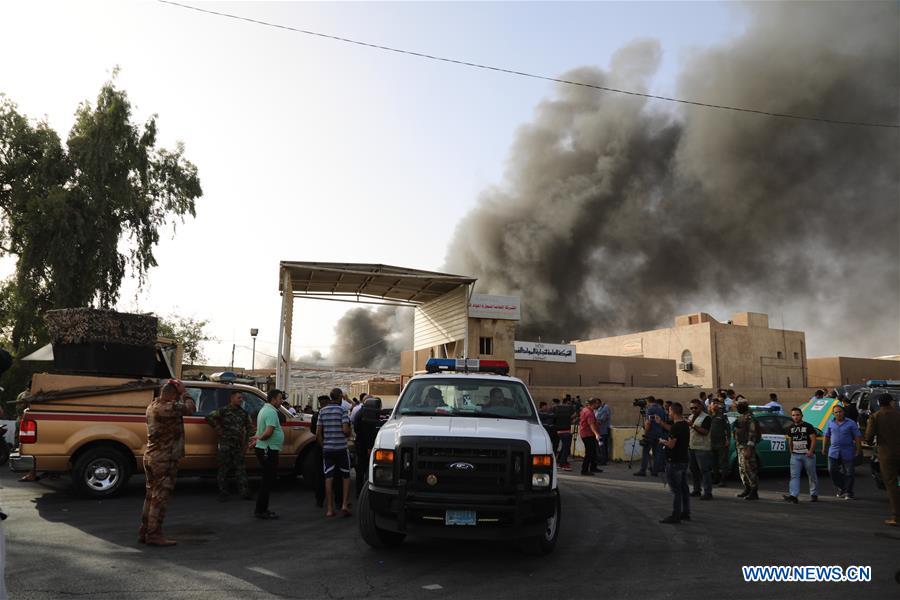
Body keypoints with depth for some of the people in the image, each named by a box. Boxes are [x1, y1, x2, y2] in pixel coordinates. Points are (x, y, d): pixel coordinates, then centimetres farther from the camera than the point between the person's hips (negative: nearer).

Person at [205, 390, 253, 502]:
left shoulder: (243, 413, 11)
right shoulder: (223, 410, -5)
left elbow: (249, 425, 22)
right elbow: (209, 417, -15)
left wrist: (246, 438, 13)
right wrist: (218, 428, -13)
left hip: (238, 445, 5)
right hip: (225, 445, -5)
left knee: (240, 468, 4)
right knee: (224, 469, 2)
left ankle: (244, 492, 7)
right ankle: (223, 494, 10)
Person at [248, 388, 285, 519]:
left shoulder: (265, 409, 17)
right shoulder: (271, 412, -17)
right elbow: (269, 432, -26)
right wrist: (259, 438, -11)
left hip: (265, 450, 11)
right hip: (268, 450, -11)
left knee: (267, 480, 16)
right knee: (268, 480, -5)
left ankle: (262, 509, 22)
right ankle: (260, 511, -1)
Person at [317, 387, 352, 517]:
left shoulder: (322, 411, 6)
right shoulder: (343, 410, -7)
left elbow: (318, 433, 5)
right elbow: (345, 430, -17)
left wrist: (323, 445, 15)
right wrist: (349, 435, 4)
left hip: (327, 449, 3)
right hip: (341, 448, -3)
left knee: (329, 478, 5)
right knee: (345, 477, 9)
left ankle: (329, 509, 5)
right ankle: (344, 505, -1)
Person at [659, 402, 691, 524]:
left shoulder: (676, 427, -21)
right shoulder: (685, 425, 9)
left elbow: (671, 444, -24)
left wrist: (662, 441, -5)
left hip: (674, 462, -9)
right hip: (684, 460, 9)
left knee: (675, 490, -4)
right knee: (684, 488, 15)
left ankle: (675, 516, 0)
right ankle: (685, 513, 24)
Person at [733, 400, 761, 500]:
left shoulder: (749, 418, -14)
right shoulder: (740, 417, 16)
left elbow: (752, 434, -20)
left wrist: (749, 448, -24)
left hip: (747, 447, -10)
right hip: (740, 446, 10)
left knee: (749, 469, -9)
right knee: (742, 469, 14)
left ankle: (754, 492, -5)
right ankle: (747, 489, 22)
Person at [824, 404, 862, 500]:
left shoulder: (851, 423, -2)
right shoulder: (830, 423, 8)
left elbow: (857, 437, -3)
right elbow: (826, 436, 16)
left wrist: (858, 450, -8)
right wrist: (825, 448, 16)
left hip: (847, 453, -3)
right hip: (833, 452, 3)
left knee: (849, 473, 2)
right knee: (832, 470, 1)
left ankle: (848, 493, 14)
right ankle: (841, 489, 19)